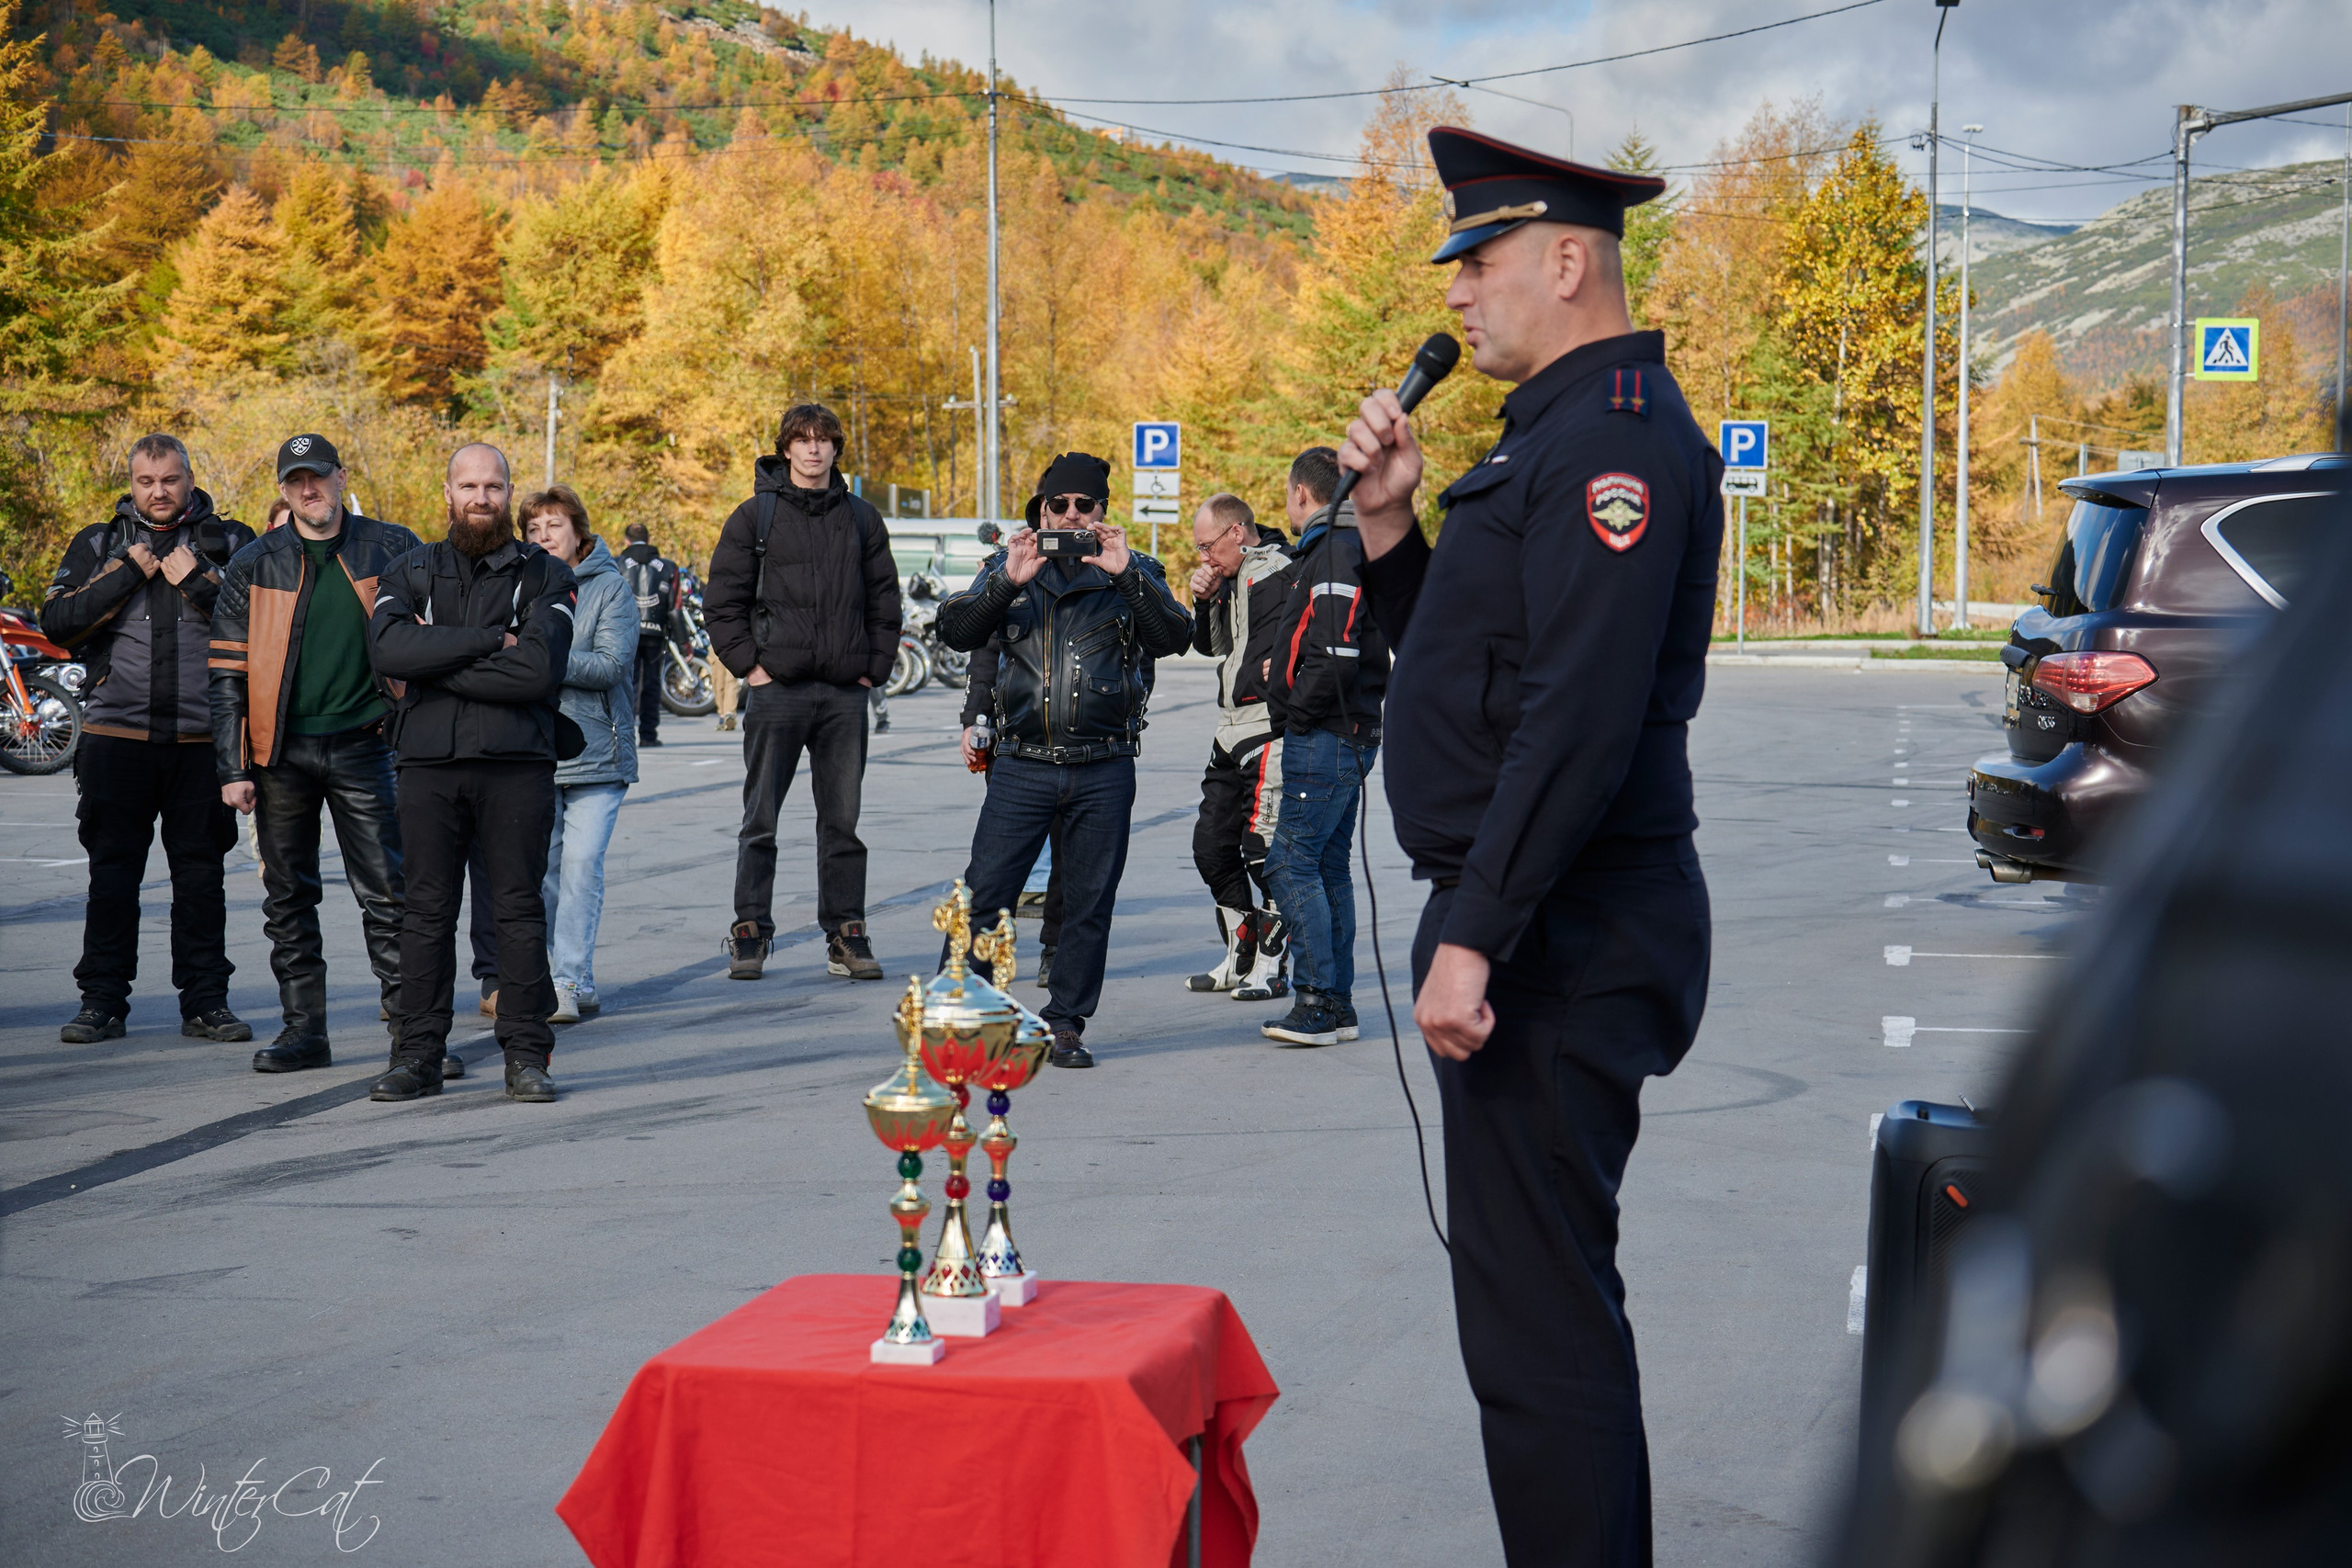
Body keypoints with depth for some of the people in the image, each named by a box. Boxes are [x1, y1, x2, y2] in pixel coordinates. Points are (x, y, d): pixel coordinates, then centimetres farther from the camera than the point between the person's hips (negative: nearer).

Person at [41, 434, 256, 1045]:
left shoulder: (230, 543, 10)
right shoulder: (99, 545, 12)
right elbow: (57, 623, 0)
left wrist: (198, 583, -9)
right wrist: (127, 574, -6)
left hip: (202, 737, 0)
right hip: (116, 735, 1)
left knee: (202, 873, 3)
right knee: (112, 872, 3)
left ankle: (205, 1001, 10)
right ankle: (102, 1001, 11)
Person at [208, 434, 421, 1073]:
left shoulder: (391, 550, 2)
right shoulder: (253, 565, 5)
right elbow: (228, 671, 4)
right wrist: (232, 768, -2)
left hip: (362, 745, -2)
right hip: (281, 751, 2)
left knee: (386, 893, -3)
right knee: (288, 899, 6)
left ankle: (410, 1024, 2)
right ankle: (303, 1030, 14)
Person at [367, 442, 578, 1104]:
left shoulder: (545, 575, 6)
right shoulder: (409, 572, 13)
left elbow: (539, 670, -11)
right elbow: (388, 648, -8)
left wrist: (438, 664, -7)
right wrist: (491, 640, -13)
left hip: (518, 763, -2)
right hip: (429, 762, 2)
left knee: (520, 909, 0)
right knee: (427, 911, 4)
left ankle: (526, 1054, 7)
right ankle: (418, 1055, 11)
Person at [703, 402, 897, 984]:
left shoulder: (861, 518, 11)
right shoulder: (756, 515, 3)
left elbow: (884, 601, 15)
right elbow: (723, 599, 2)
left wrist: (875, 667, 5)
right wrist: (748, 663, -6)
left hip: (845, 694, 2)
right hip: (777, 688, -2)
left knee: (843, 821, 6)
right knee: (760, 820, 1)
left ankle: (846, 934, 11)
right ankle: (750, 932, 8)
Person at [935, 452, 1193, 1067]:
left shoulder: (1133, 572, 8)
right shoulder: (1009, 567, 11)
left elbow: (1174, 637, -8)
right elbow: (956, 632, -2)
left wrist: (1124, 574, -17)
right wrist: (1009, 582, -15)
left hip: (1104, 769, 0)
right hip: (1022, 764, 0)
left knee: (1089, 904, 6)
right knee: (984, 895, -4)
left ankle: (1067, 1024, 17)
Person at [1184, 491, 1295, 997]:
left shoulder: (1278, 573, -13)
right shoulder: (1233, 576, 17)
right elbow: (1209, 645, 22)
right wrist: (1205, 600, 8)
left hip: (1270, 731, -10)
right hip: (1231, 729, 10)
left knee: (1264, 849, -8)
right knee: (1212, 845, 12)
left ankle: (1274, 965, 2)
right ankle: (1241, 957, 23)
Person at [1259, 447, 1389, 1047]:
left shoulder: (1334, 554, -15)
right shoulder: (1347, 548, 17)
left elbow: (1336, 656, -24)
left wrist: (1296, 709, -12)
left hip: (1323, 736, -10)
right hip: (1347, 735, 10)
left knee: (1291, 863, -9)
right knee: (1327, 866, 12)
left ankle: (1317, 1002, -8)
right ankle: (1336, 1005, 17)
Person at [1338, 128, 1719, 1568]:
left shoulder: (1615, 438, -16)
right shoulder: (1559, 429, 18)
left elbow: (1582, 719, -25)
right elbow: (1457, 661, 22)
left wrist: (1475, 938, -25)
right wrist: (1389, 520, 8)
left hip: (1560, 942, -11)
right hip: (1533, 928, 11)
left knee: (1538, 1316, -6)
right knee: (1551, 1299, 19)